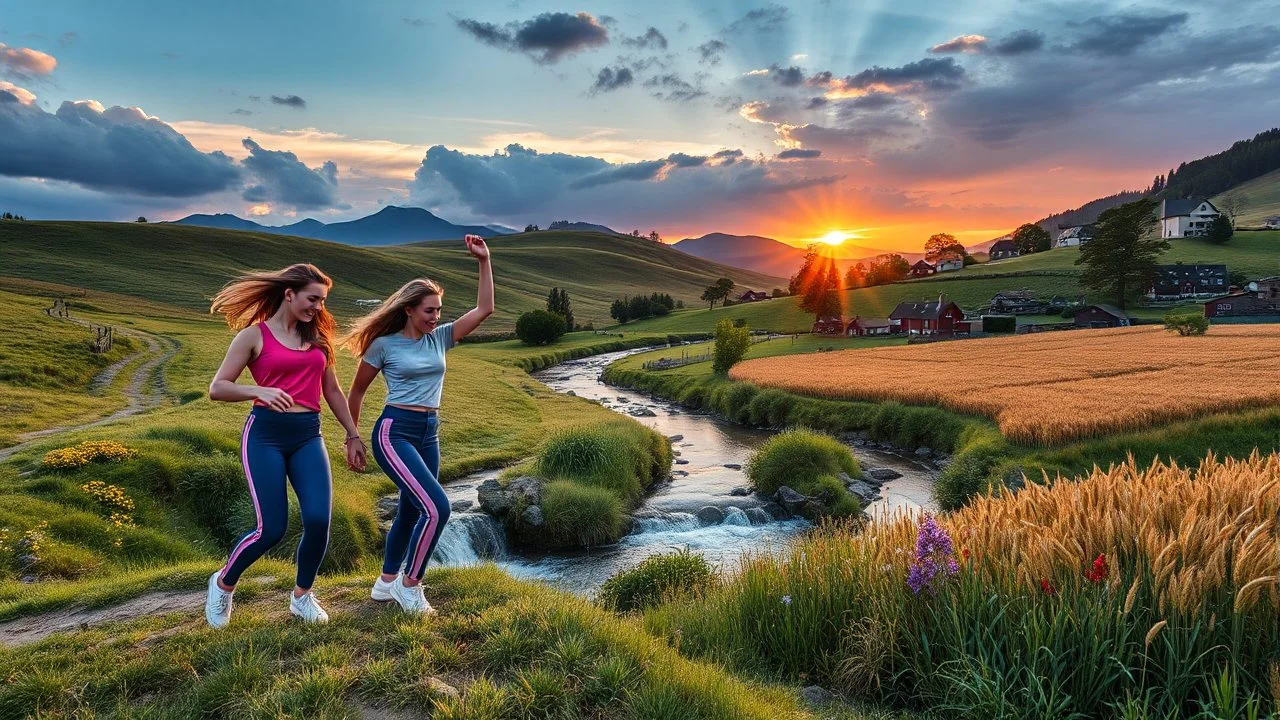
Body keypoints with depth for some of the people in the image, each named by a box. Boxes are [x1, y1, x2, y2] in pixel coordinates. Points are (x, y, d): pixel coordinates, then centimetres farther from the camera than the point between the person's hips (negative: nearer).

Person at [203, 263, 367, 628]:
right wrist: (258, 390, -22)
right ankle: (223, 584, 24)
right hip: (265, 434, -4)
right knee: (272, 529, -8)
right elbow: (217, 388, -3)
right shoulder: (254, 335, 0)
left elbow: (332, 390, 19)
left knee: (319, 519, -11)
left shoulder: (317, 337, 13)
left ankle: (302, 596, 15)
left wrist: (353, 435, 18)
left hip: (308, 436, 4)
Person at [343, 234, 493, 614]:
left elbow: (484, 309, 1)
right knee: (436, 507, -17)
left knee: (411, 512, 15)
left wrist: (484, 261, -5)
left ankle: (387, 581, 35)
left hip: (429, 434, 6)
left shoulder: (439, 337, 8)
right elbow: (356, 391, 6)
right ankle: (409, 584, 2)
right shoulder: (384, 344, -5)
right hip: (394, 432, -6)